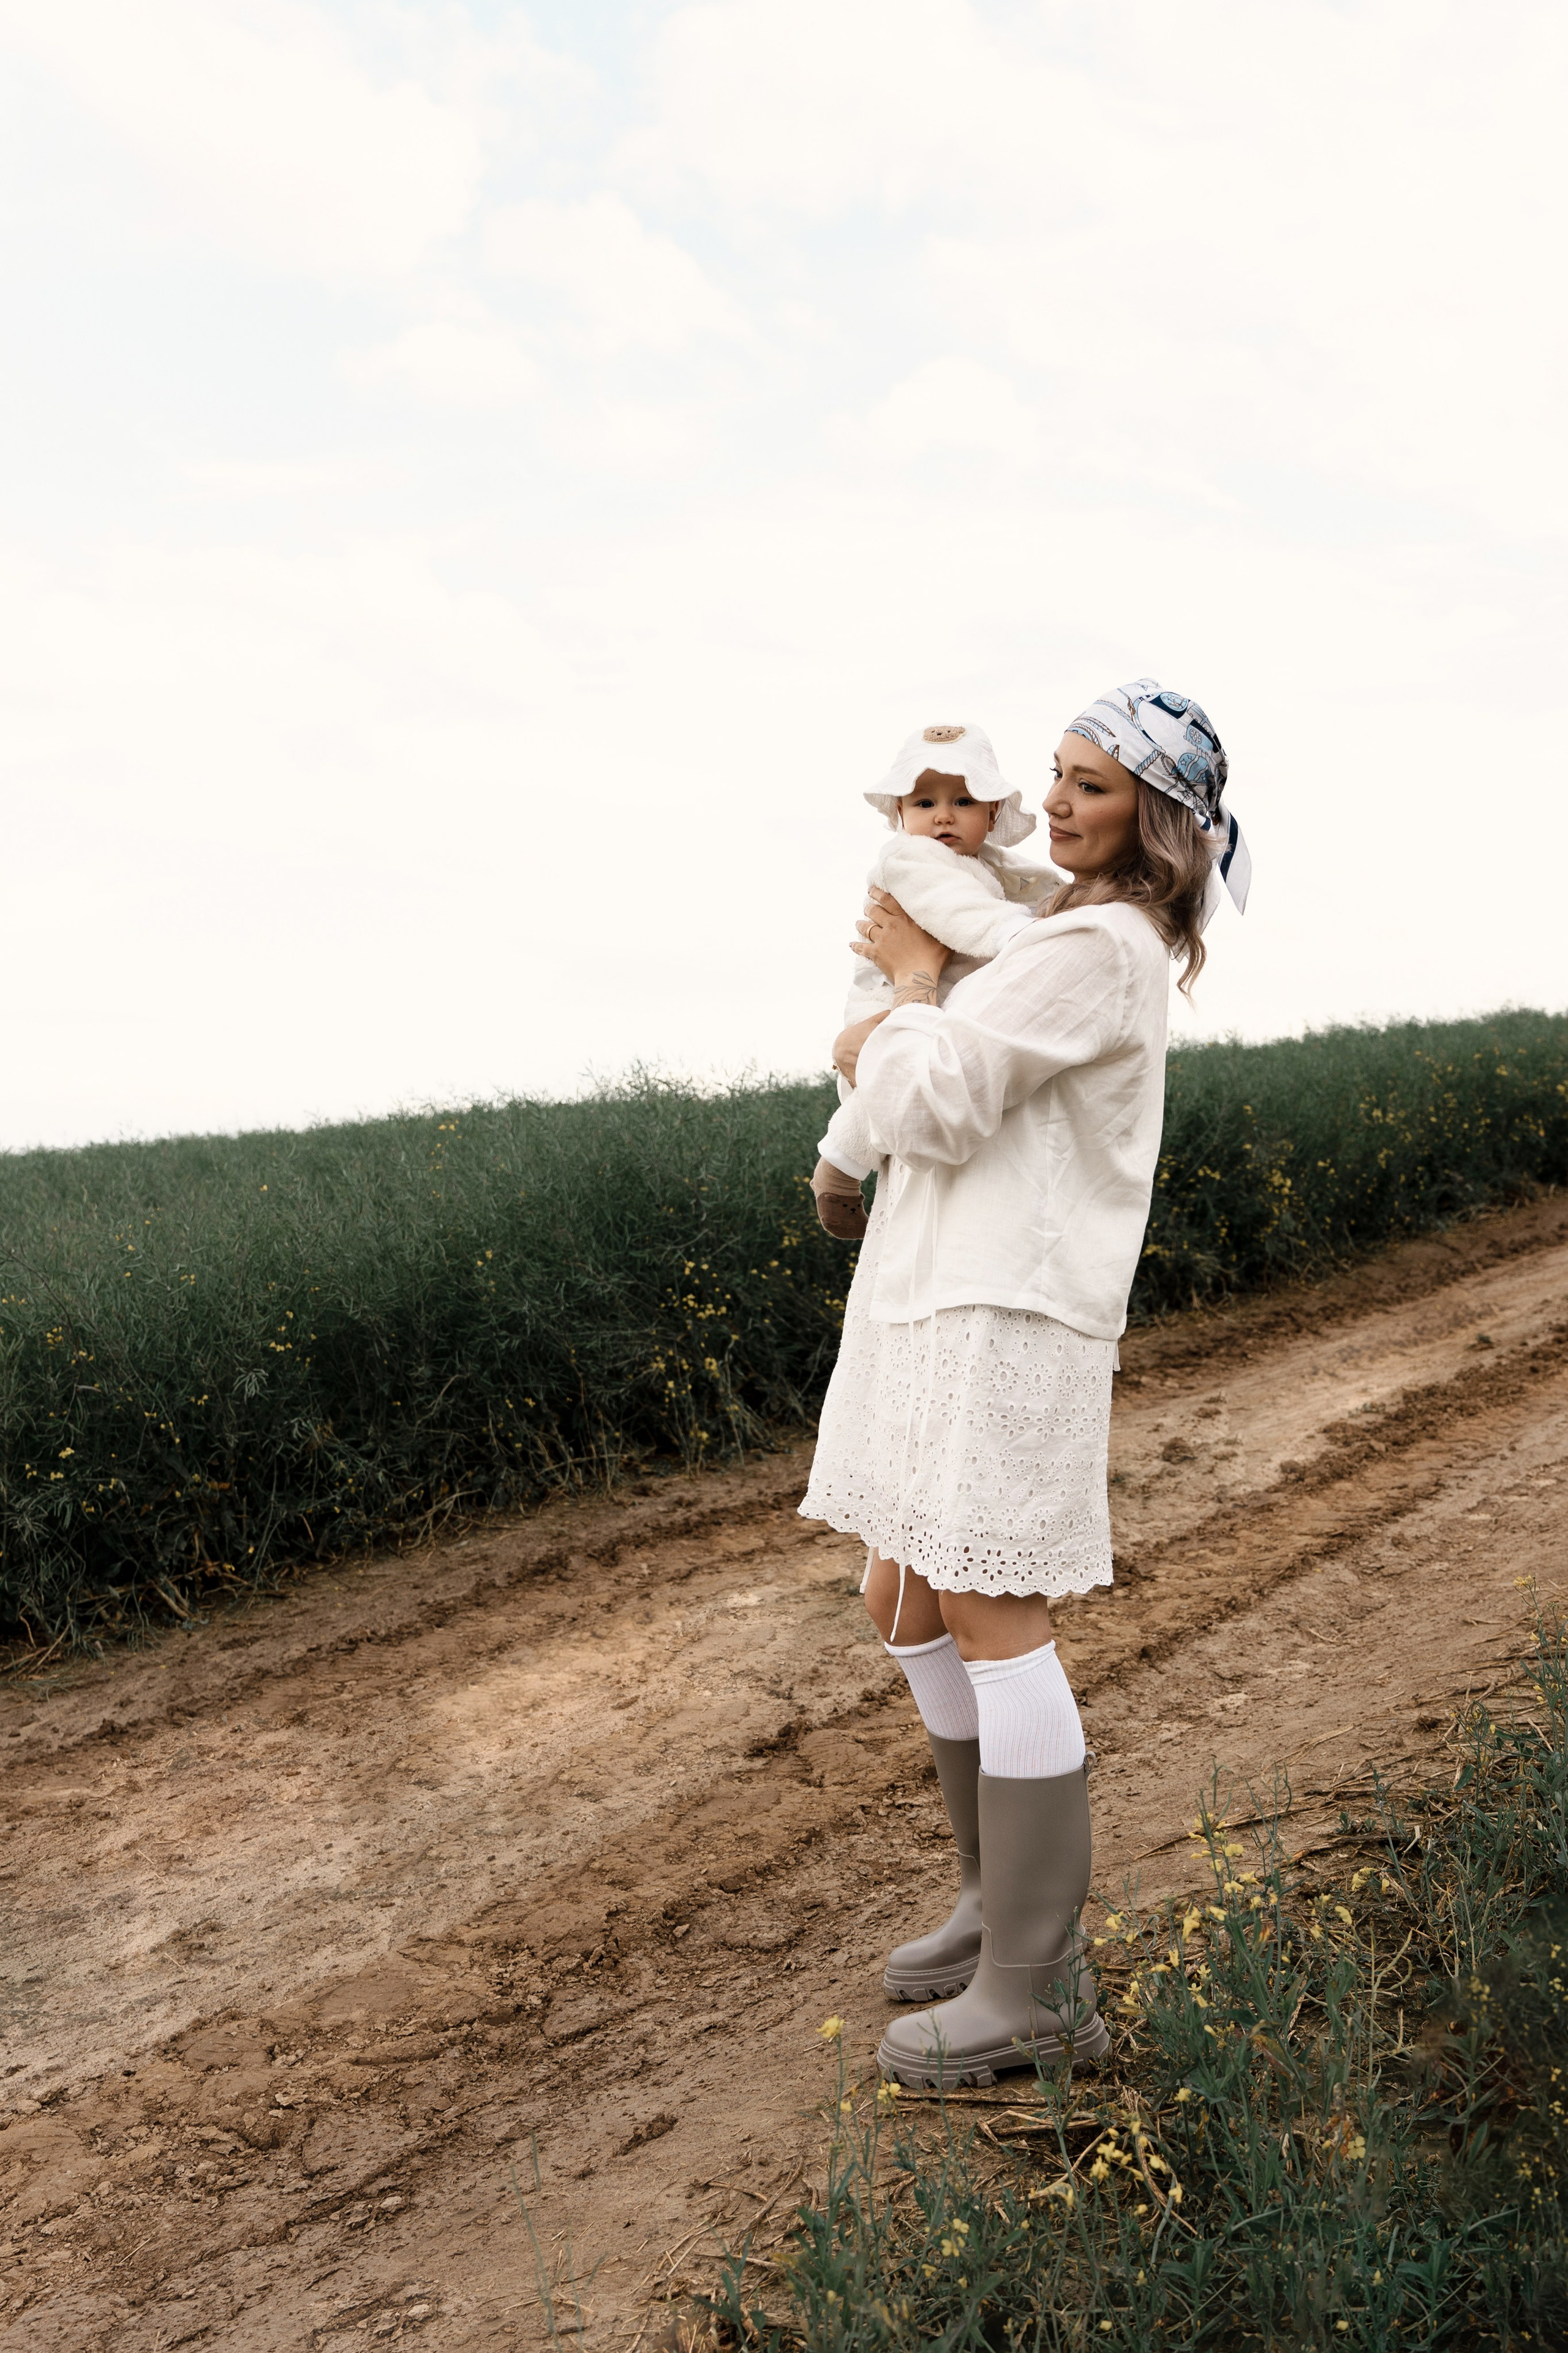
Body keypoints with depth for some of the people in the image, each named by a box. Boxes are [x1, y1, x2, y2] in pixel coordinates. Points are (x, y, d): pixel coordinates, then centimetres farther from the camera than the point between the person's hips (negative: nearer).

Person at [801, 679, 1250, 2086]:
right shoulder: (1076, 932, 20)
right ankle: (1004, 1900, 29)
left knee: (997, 1630, -6)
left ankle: (1035, 1989, 5)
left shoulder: (1097, 949, -12)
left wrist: (915, 980, -1)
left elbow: (930, 1104, -17)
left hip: (1010, 1314, -10)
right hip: (941, 1302, 10)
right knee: (909, 1613, 15)